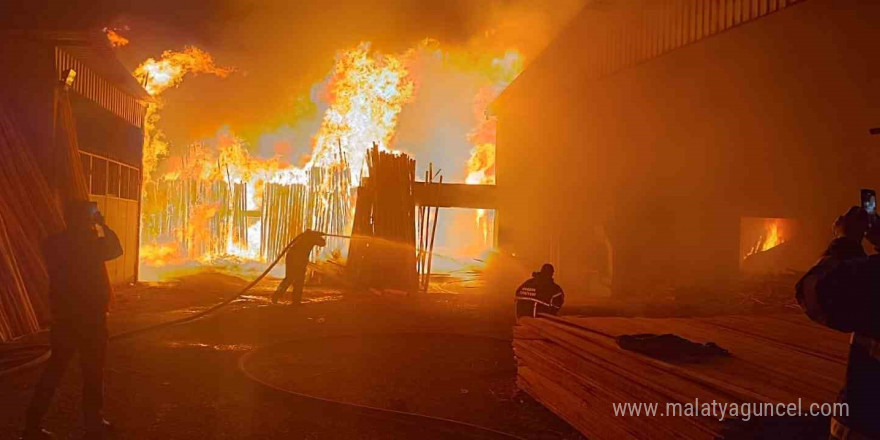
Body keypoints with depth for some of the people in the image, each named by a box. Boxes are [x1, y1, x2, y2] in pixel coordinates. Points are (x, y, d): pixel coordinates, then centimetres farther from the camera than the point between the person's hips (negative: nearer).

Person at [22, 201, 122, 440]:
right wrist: (103, 226, 4)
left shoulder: (53, 243, 1)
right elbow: (116, 249, 1)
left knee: (55, 368, 14)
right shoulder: (90, 244, -16)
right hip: (89, 317, -6)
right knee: (92, 372, 6)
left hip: (64, 316, 6)